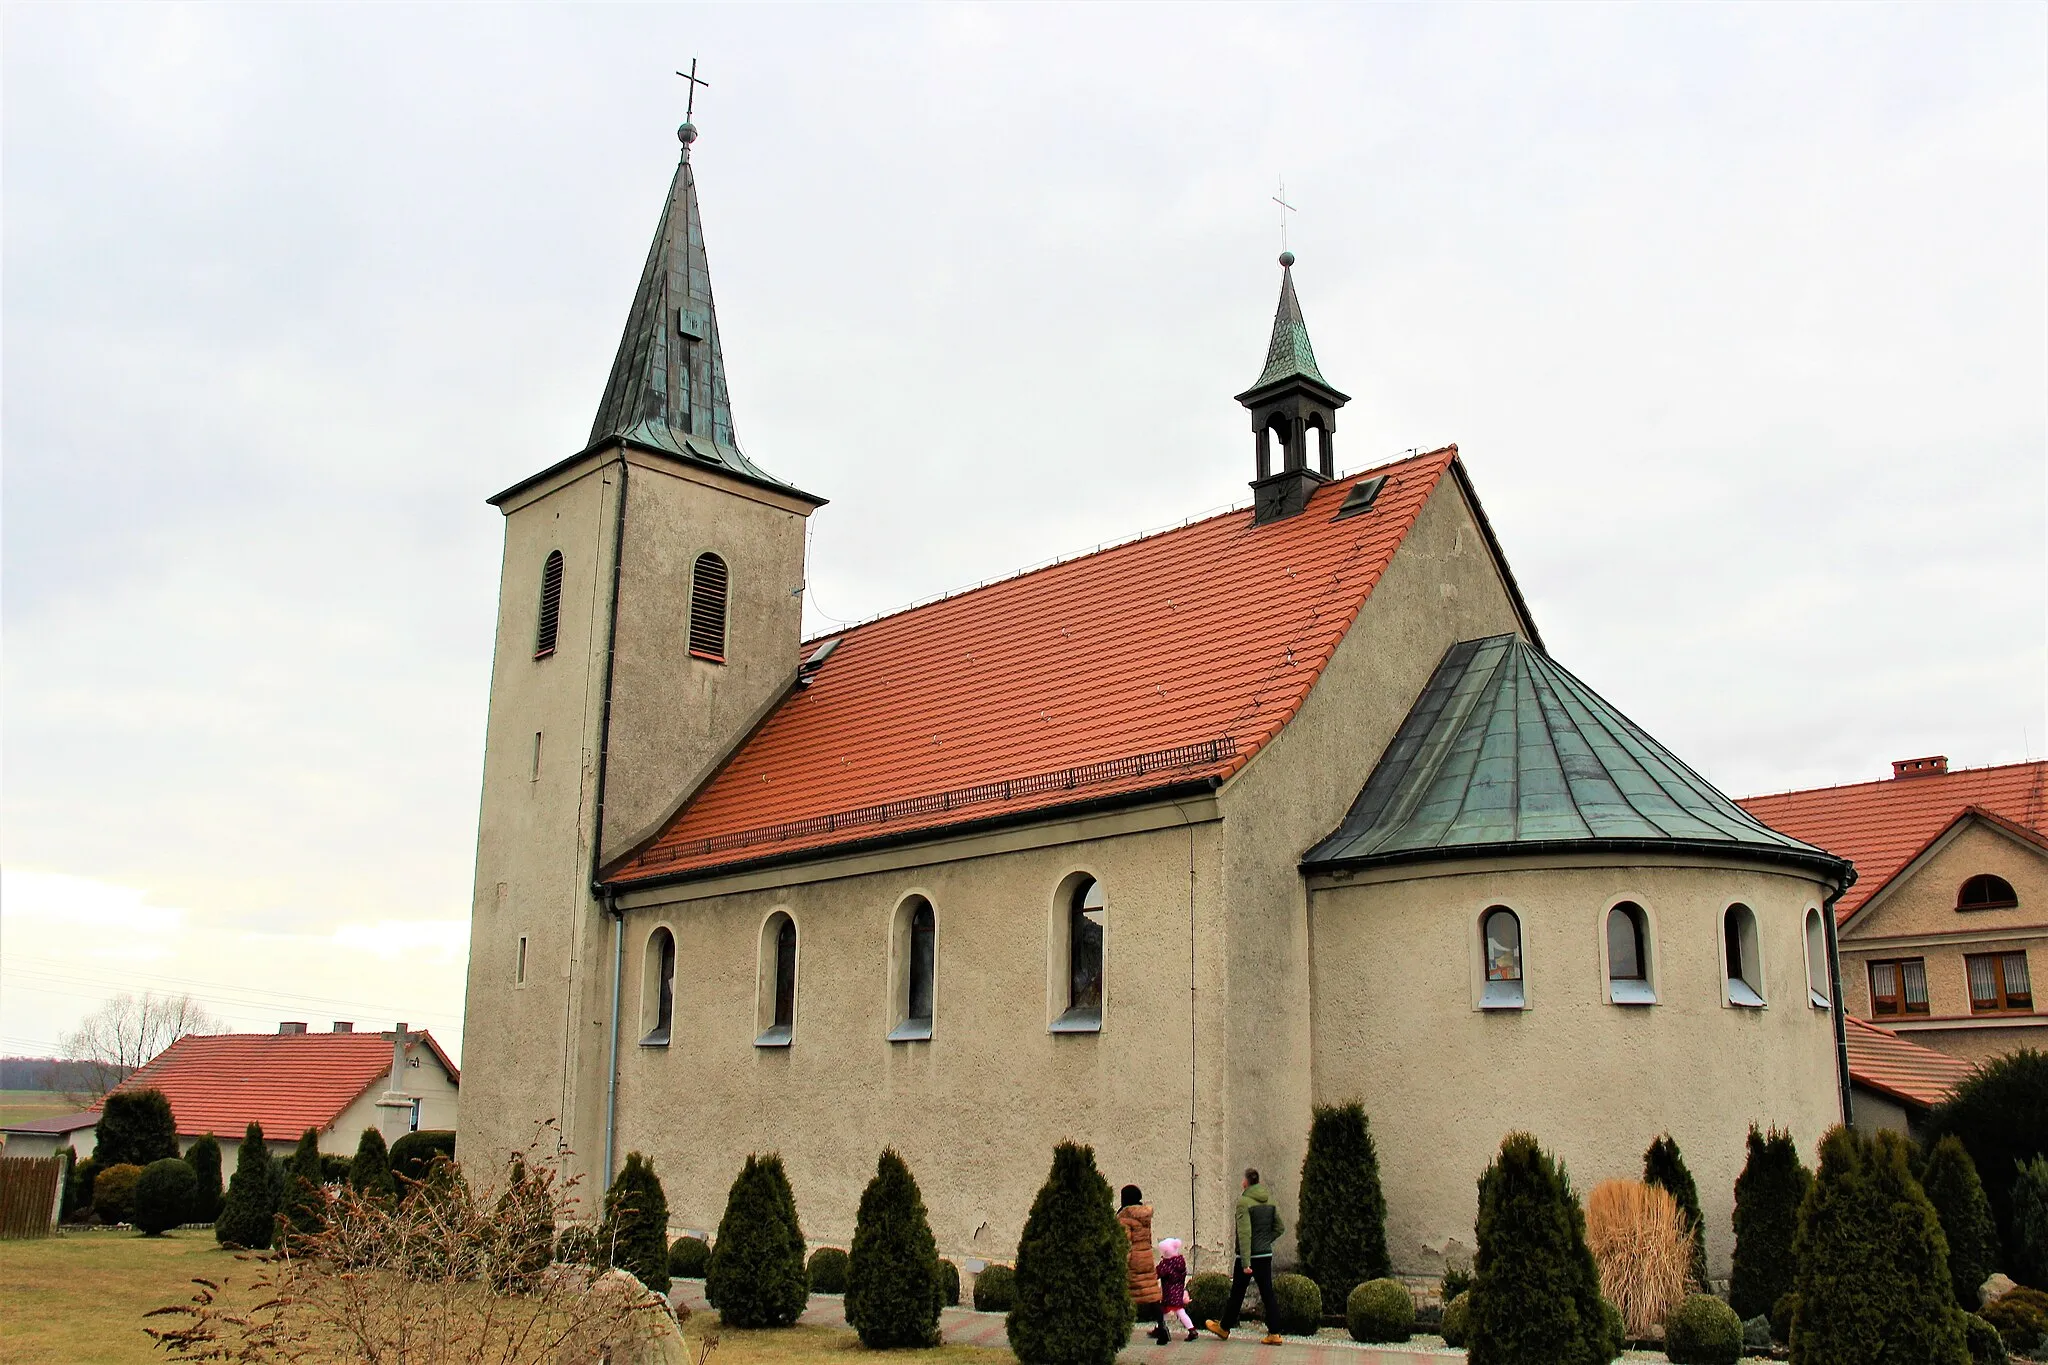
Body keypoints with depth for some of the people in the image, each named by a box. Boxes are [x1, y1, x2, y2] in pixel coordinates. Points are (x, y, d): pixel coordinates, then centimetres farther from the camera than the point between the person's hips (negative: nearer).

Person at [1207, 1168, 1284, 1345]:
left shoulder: (1243, 1201, -16)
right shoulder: (1270, 1201, 4)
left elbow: (1244, 1233, -20)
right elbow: (1280, 1227, 10)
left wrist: (1245, 1263, -21)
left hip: (1249, 1255, -5)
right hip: (1266, 1255, 5)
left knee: (1237, 1293, 9)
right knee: (1267, 1294, 8)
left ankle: (1224, 1328, 25)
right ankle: (1273, 1334, 5)